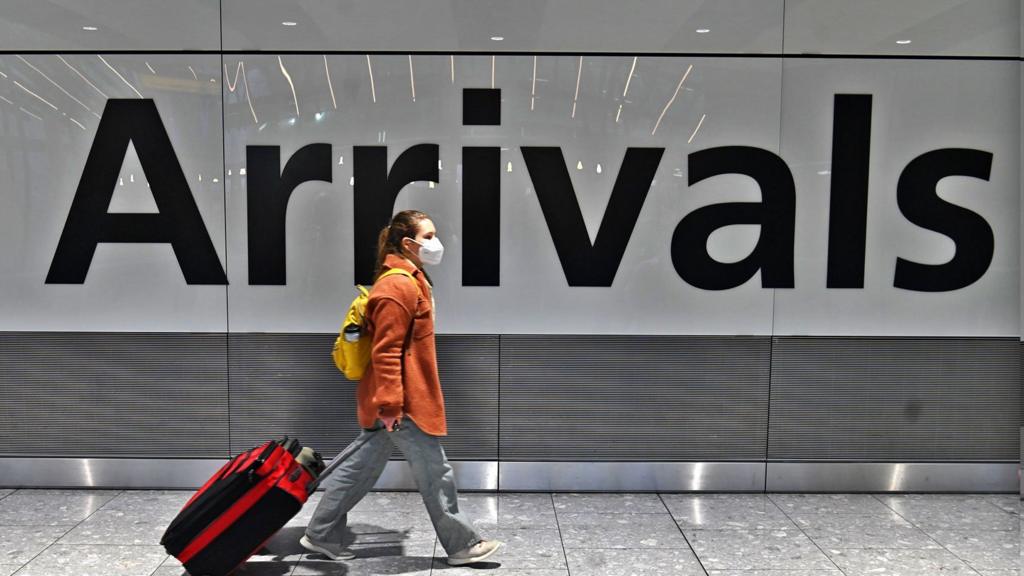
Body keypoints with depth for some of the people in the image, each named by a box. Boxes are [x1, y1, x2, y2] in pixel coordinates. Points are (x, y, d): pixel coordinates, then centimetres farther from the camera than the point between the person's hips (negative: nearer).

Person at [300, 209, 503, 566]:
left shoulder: (410, 282, 14)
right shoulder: (399, 286, -19)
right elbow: (385, 352, -23)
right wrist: (391, 404, -24)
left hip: (398, 399, 10)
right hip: (403, 403, -10)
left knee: (362, 468, 16)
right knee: (435, 473, 2)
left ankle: (320, 536, 27)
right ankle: (462, 545, 17)